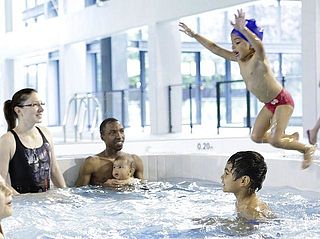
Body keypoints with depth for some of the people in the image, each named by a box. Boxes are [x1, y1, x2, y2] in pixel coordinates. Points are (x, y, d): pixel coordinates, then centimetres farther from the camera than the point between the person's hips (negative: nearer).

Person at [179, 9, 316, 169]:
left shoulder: (258, 58, -24)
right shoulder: (238, 59, 0)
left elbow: (259, 45, -49)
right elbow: (215, 48, 5)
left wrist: (243, 29, -63)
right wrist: (194, 35, 4)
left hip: (283, 101, -9)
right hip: (269, 104, 9)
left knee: (275, 141, -17)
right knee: (256, 137, 10)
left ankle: (307, 149, 6)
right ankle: (291, 138, 28)